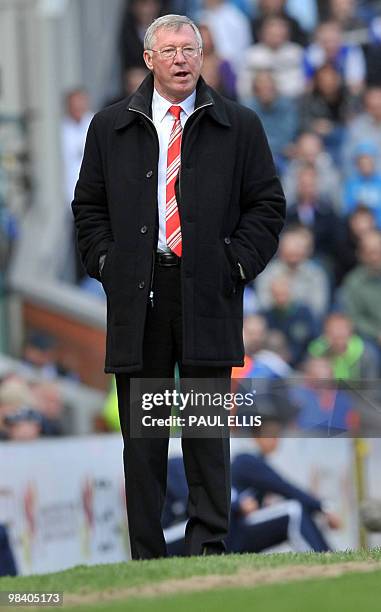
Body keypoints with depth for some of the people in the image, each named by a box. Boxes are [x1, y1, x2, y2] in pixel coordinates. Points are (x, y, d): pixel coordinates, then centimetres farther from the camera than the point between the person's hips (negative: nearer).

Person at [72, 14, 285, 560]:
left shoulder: (239, 127, 8)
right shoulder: (111, 128, 12)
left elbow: (267, 204, 9)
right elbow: (89, 205, 16)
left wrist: (238, 263, -2)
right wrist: (105, 263, 3)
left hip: (208, 294, -1)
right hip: (136, 295, 1)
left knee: (208, 426, -2)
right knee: (141, 433, 2)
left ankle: (207, 546, 3)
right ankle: (147, 556, 5)